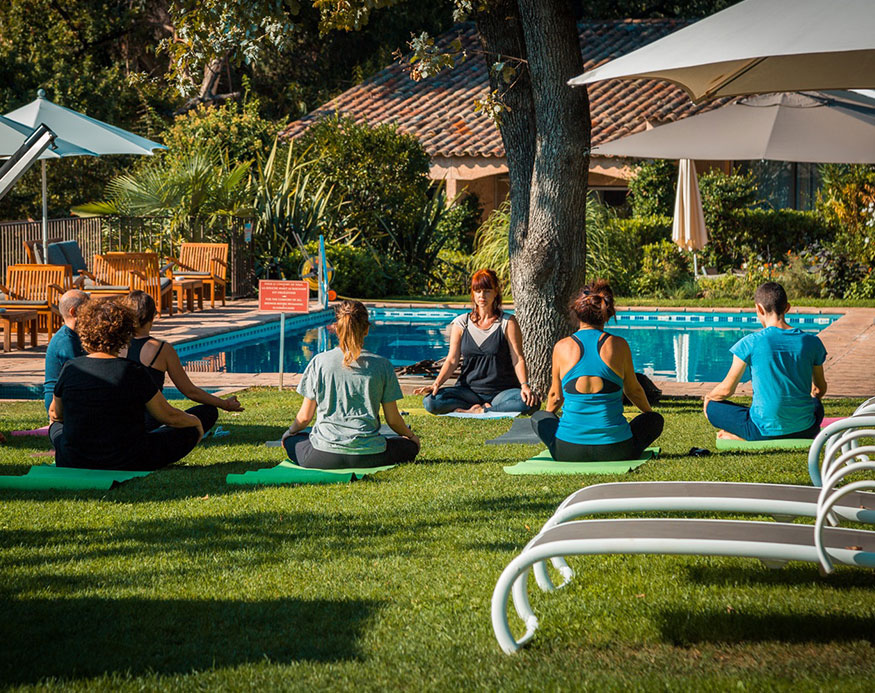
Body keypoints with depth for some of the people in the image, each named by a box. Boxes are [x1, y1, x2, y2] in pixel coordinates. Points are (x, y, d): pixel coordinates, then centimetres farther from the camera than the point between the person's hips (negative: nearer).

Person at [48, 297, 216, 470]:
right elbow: (169, 416, -2)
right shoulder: (134, 372, -13)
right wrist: (196, 421, 20)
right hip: (128, 465, -3)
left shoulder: (70, 368, -7)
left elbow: (55, 414, 12)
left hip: (73, 463, 3)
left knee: (56, 425, 36)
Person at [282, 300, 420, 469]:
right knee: (410, 445, 25)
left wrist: (290, 432, 28)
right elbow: (393, 419, 4)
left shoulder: (319, 361, -2)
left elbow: (304, 417, 4)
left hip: (323, 457, 1)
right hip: (368, 455, -1)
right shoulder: (382, 365, -2)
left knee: (290, 438, 32)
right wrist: (411, 436, 27)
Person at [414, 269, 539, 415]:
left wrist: (525, 386, -23)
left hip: (502, 390, -2)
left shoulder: (508, 322, 3)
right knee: (430, 401, -25)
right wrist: (436, 383, -13)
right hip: (469, 390, 2)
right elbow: (452, 360, 4)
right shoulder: (461, 323, 8)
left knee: (532, 403, -34)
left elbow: (518, 359, -5)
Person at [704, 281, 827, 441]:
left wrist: (709, 397, 22)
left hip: (766, 430, -4)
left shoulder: (750, 343, -12)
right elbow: (821, 389, 13)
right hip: (805, 429, 4)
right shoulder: (811, 342, -2)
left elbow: (727, 389, -2)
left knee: (713, 407, 18)